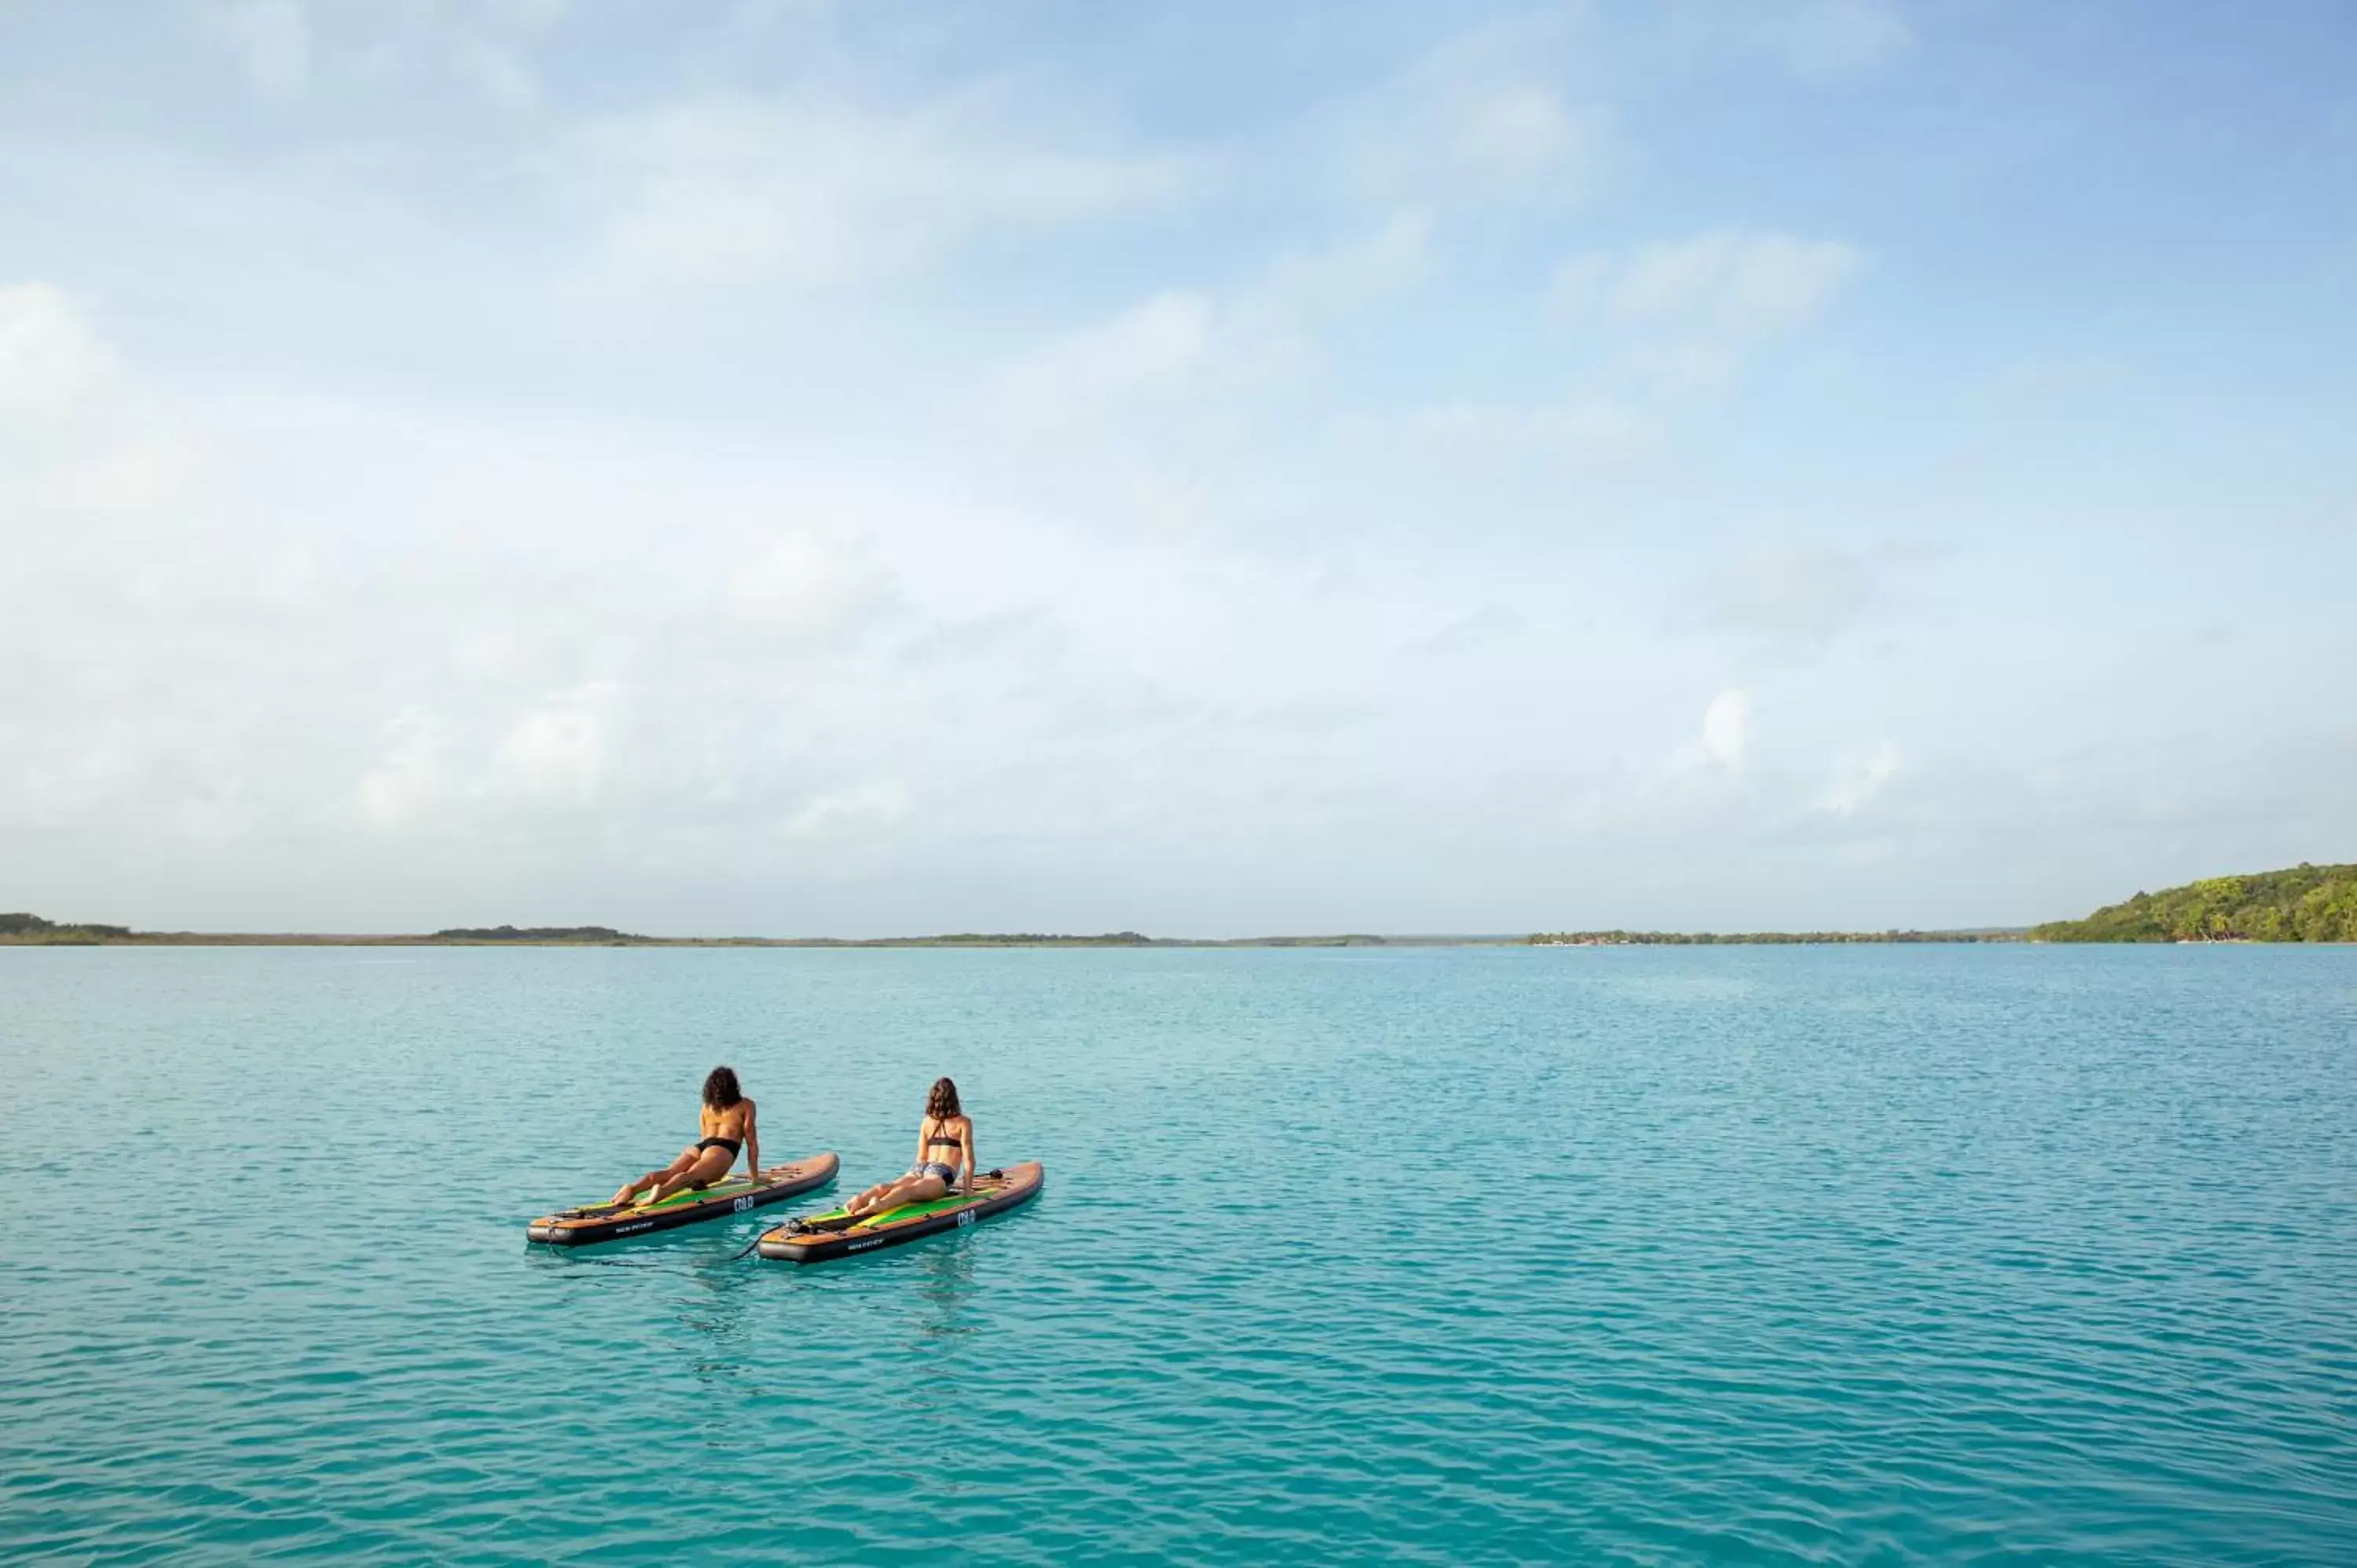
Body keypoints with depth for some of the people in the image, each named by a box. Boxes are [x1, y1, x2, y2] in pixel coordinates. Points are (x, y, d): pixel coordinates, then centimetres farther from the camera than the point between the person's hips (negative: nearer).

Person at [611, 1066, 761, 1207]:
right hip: (722, 1150, -5)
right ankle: (662, 1191, -58)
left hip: (698, 1147, 5)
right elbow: (752, 1142, 18)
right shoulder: (746, 1105, 21)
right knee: (690, 1175, -29)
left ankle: (633, 1188, -45)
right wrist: (754, 1174, 24)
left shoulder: (706, 1107, 34)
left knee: (668, 1173, -18)